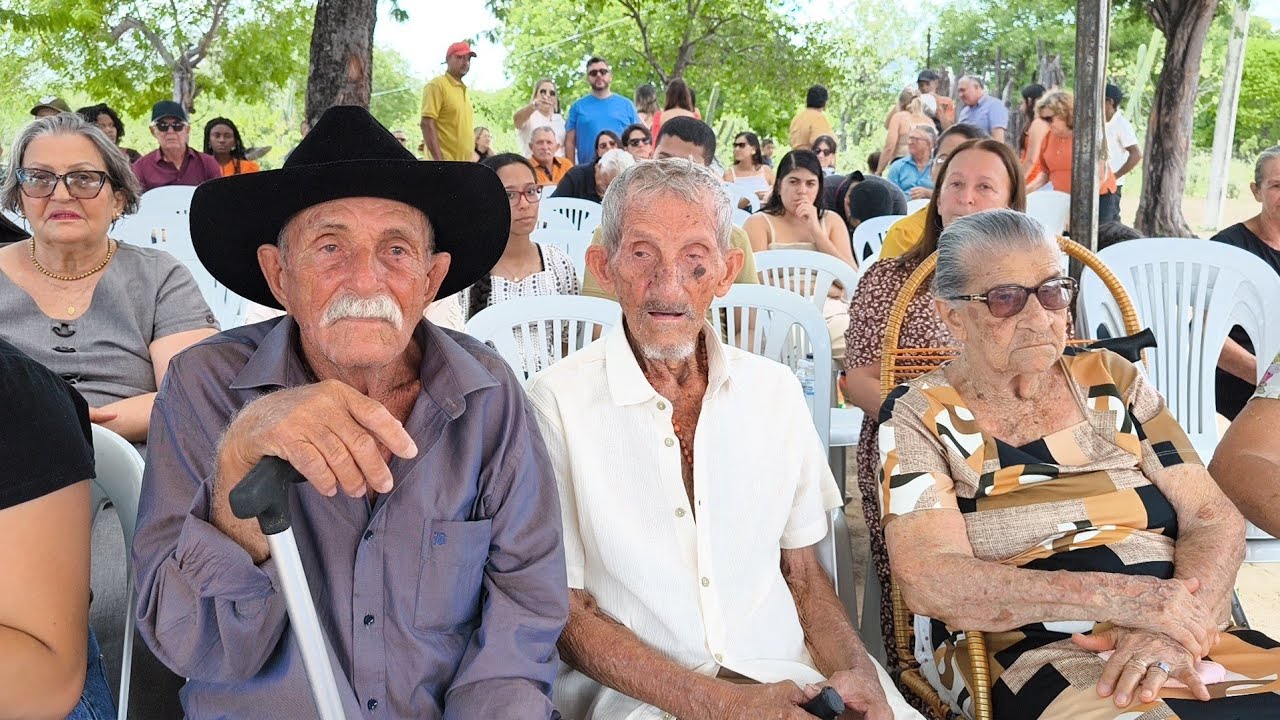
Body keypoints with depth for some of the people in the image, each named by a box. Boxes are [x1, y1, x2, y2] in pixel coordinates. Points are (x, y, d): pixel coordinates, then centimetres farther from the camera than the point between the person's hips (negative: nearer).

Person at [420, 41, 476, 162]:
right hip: (445, 161, -8)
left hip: (465, 164, 8)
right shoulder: (437, 85, -5)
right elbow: (427, 123, -14)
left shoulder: (465, 90, 20)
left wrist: (471, 158, 17)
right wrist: (439, 161, -22)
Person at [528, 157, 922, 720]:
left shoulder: (776, 390, 8)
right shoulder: (557, 403, -6)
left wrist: (854, 670, -6)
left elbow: (801, 571, 14)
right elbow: (564, 613, -5)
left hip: (788, 674, 4)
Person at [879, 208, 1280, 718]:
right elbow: (929, 581, -12)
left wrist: (1177, 622, -15)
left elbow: (1214, 519, 5)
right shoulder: (919, 418, 0)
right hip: (1027, 657, -3)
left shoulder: (1111, 382, 10)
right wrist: (1114, 597, -21)